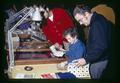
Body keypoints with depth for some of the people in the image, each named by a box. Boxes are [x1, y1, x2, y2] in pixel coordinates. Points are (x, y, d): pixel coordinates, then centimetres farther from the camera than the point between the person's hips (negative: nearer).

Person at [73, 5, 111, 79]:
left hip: (99, 61, -9)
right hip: (96, 59, 9)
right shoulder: (95, 21, 9)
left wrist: (86, 59, -23)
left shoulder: (98, 23, -22)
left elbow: (101, 46, -27)